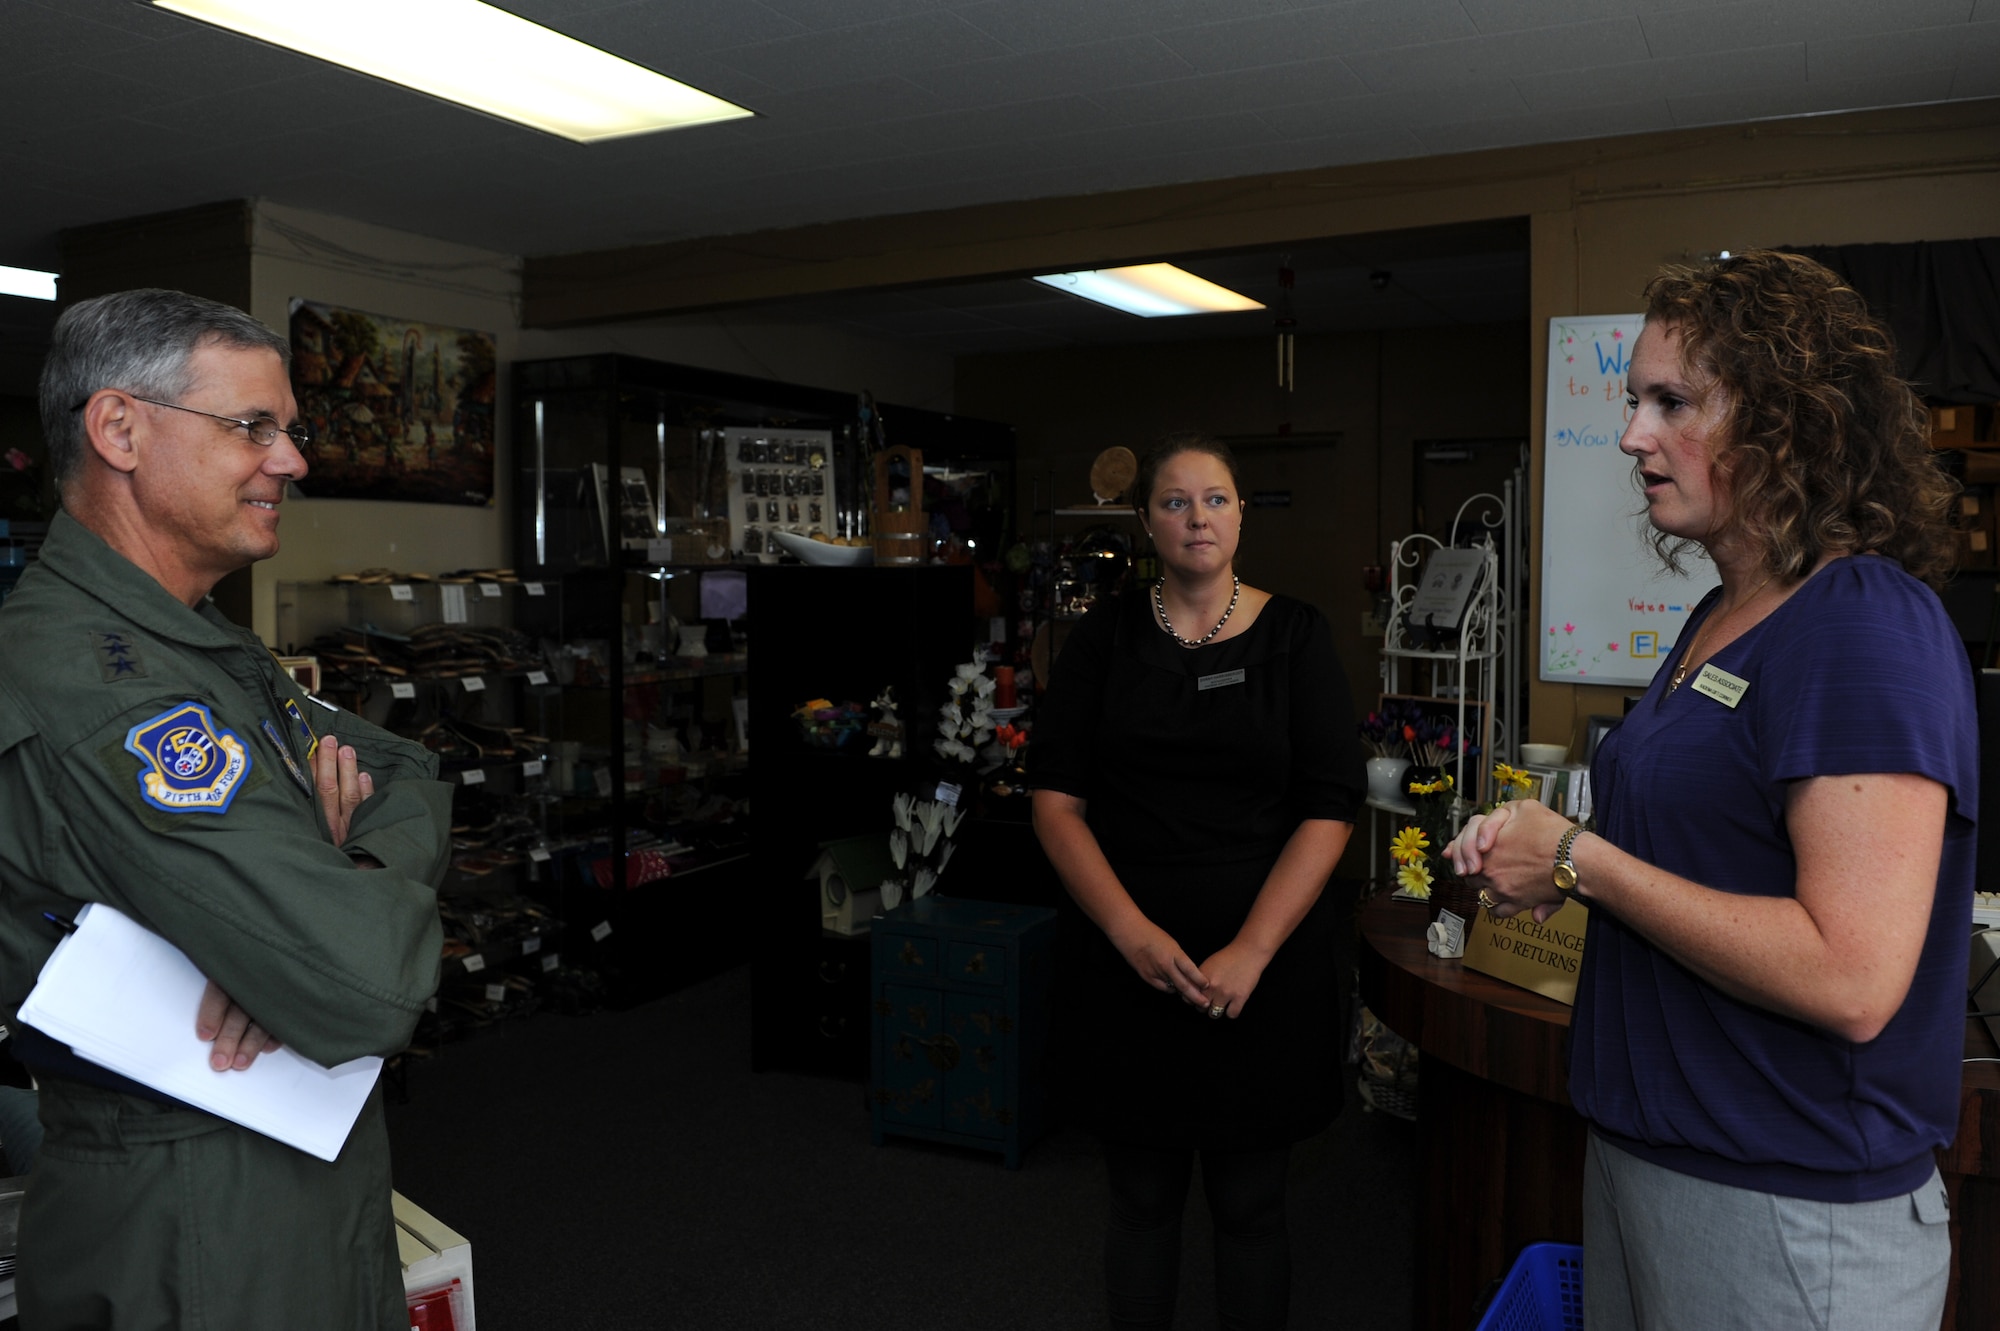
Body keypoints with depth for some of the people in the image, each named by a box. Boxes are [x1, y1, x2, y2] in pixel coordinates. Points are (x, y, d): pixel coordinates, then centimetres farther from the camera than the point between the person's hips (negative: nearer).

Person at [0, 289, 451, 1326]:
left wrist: (323, 888, -17)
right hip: (201, 1231, -9)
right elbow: (369, 986, -34)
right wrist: (363, 888, -11)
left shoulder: (208, 647, 8)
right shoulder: (90, 687, -27)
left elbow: (414, 776, 4)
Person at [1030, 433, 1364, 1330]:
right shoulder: (1106, 637, 4)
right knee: (1143, 1196, 12)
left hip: (1265, 968, -1)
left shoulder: (1295, 636, 1)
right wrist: (1130, 931, -14)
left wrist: (1250, 952, -15)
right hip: (1135, 963, 1)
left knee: (1249, 1199, 11)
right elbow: (1056, 798, -1)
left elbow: (1329, 812, -5)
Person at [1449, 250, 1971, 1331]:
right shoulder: (1720, 615, 9)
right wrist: (1541, 865, -1)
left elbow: (1850, 979, -27)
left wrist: (1579, 861, -20)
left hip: (1789, 1207, -8)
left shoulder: (1867, 624, -20)